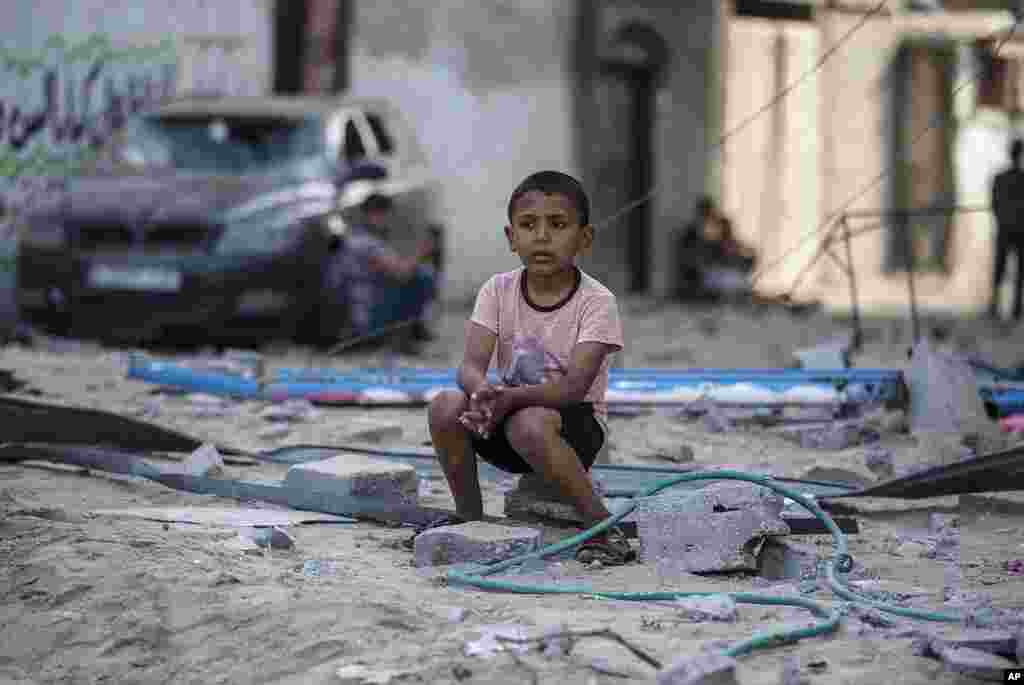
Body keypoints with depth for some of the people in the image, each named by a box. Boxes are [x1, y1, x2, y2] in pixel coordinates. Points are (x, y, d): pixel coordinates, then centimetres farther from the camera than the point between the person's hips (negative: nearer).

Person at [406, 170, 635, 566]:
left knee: (529, 425, -37)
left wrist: (510, 397, -41)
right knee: (447, 406, -23)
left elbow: (573, 387, -25)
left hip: (574, 422, -4)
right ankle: (469, 513, -3)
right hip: (508, 411, 4)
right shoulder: (499, 291, -2)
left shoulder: (596, 302, -14)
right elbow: (471, 365, -14)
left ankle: (601, 525, -23)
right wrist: (483, 393, -39)